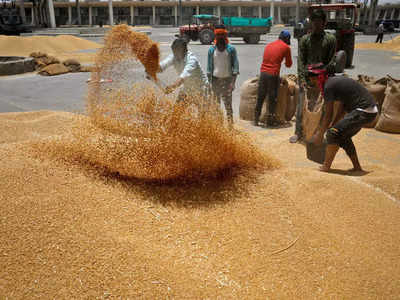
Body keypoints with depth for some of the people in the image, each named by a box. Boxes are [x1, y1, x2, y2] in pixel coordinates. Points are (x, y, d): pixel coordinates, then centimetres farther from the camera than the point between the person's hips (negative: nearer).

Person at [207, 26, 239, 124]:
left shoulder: (231, 49, 0)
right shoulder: (212, 49, 6)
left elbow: (235, 65, -1)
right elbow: (209, 66, 8)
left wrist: (233, 81, -8)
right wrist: (209, 81, 2)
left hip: (227, 78, -2)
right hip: (215, 78, 2)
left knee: (228, 101, -5)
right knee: (216, 102, 5)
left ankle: (230, 120, 2)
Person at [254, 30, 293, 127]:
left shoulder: (269, 45, 17)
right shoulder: (286, 47, 2)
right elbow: (289, 64, 11)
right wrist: (286, 61, 33)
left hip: (263, 73, 5)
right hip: (273, 75, -5)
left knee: (260, 97, 11)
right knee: (272, 99, 6)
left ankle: (256, 120, 15)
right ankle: (270, 120, 12)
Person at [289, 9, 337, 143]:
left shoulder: (330, 39, 5)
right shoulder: (305, 40, 7)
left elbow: (332, 62, -1)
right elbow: (301, 61, 0)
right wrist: (302, 79, -12)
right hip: (306, 78, 1)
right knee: (301, 106, 0)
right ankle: (298, 132, 12)